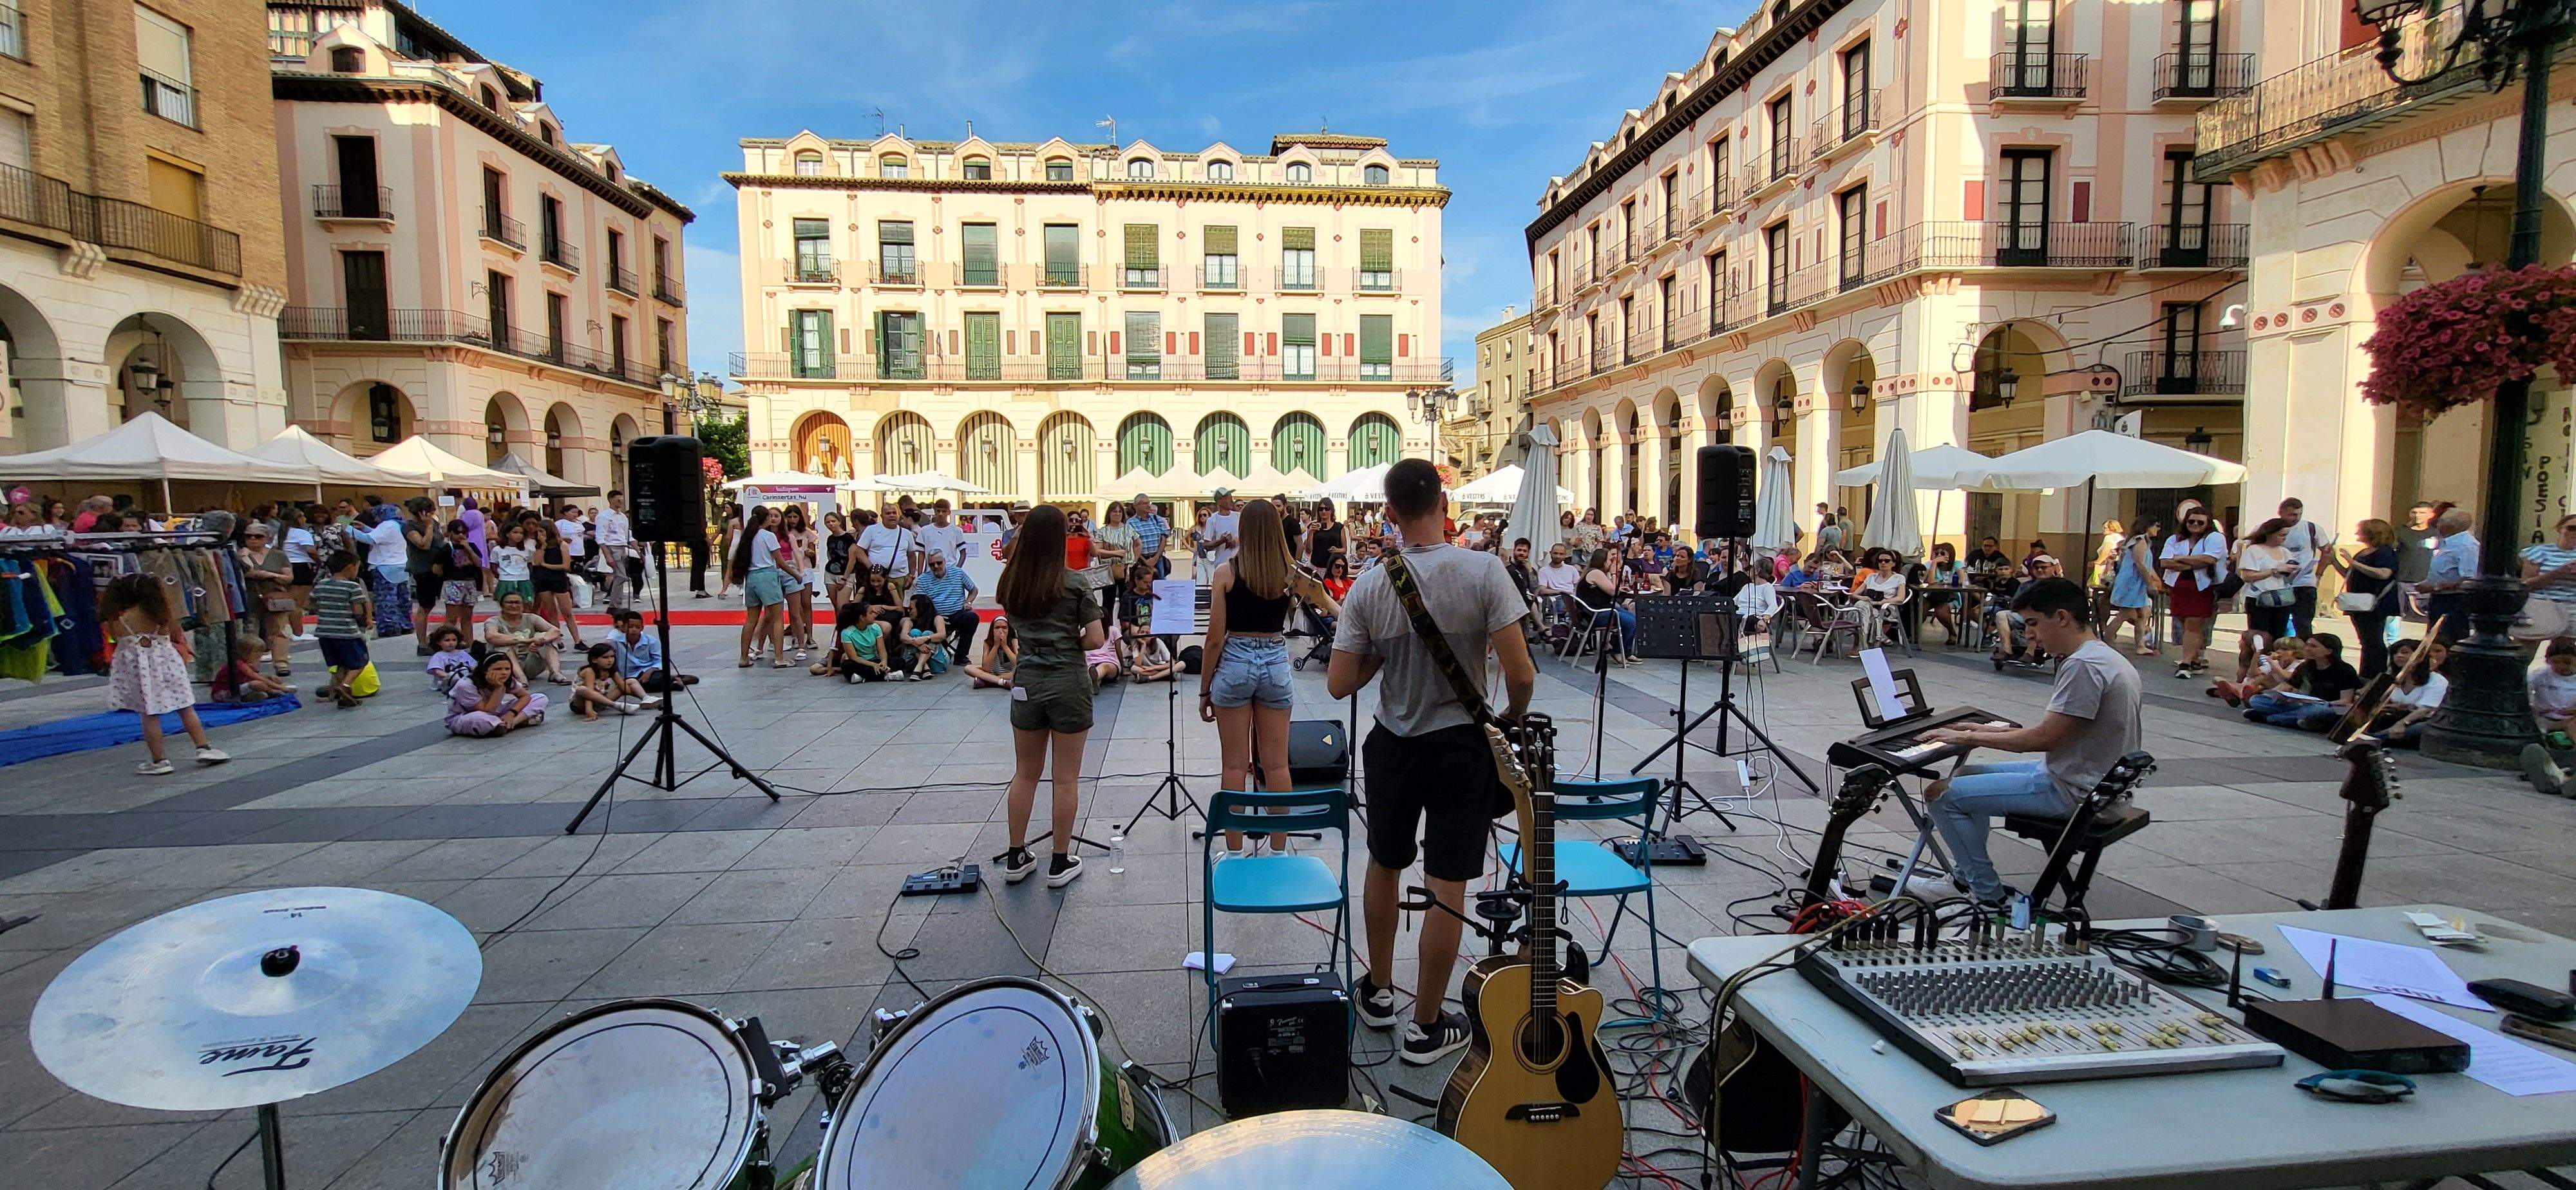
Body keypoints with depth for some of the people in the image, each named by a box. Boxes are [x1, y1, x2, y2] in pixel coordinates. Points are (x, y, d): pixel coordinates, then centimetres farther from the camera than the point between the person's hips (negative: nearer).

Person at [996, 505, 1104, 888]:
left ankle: (1016, 858, 24)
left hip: (1025, 681, 4)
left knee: (1025, 774, 16)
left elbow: (1017, 626, 10)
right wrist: (1071, 643, 4)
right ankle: (1060, 863, 14)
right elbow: (1096, 639, -11)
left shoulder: (1010, 583, 1)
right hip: (1068, 682, -4)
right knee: (1066, 778, 6)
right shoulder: (1073, 586, -12)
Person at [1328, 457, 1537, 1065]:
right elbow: (1521, 674, -17)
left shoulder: (1370, 586, -9)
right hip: (1462, 745, -2)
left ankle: (1378, 991, 39)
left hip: (1393, 744, 3)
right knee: (1447, 886, 7)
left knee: (1384, 866, 22)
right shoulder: (1484, 571, -16)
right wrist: (1511, 718, 2)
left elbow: (1339, 684, -8)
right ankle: (1427, 1026, 19)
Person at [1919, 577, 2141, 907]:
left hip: (2069, 790, -11)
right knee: (1967, 775, 22)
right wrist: (1994, 732, 8)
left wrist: (1970, 737, -16)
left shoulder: (2083, 665, -22)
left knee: (1943, 794, -13)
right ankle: (1966, 876, 26)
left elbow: (2044, 738, -25)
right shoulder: (2107, 657, 11)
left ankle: (1991, 898, -2)